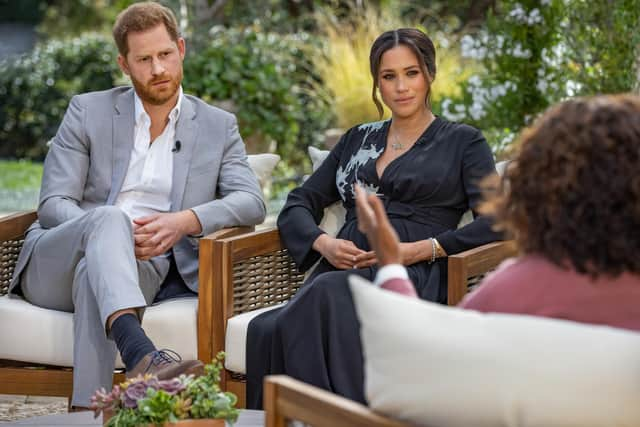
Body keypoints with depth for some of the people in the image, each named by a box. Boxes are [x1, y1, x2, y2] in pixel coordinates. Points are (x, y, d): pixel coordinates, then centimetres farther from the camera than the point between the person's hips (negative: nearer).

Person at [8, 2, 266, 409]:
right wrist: (112, 233, -21)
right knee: (110, 217, -37)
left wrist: (187, 221, -20)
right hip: (55, 265, 0)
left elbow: (251, 203, 0)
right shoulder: (88, 111, 9)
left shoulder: (218, 126, 13)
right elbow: (53, 205, 1)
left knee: (94, 273, -37)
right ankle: (141, 356, -60)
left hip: (143, 269, 0)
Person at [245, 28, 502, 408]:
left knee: (327, 295, -40)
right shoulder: (358, 139, 26)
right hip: (340, 274, 4)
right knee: (268, 330, -34)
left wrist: (422, 249, -13)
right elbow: (298, 205, 23)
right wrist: (323, 243, -1)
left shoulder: (462, 142, 13)